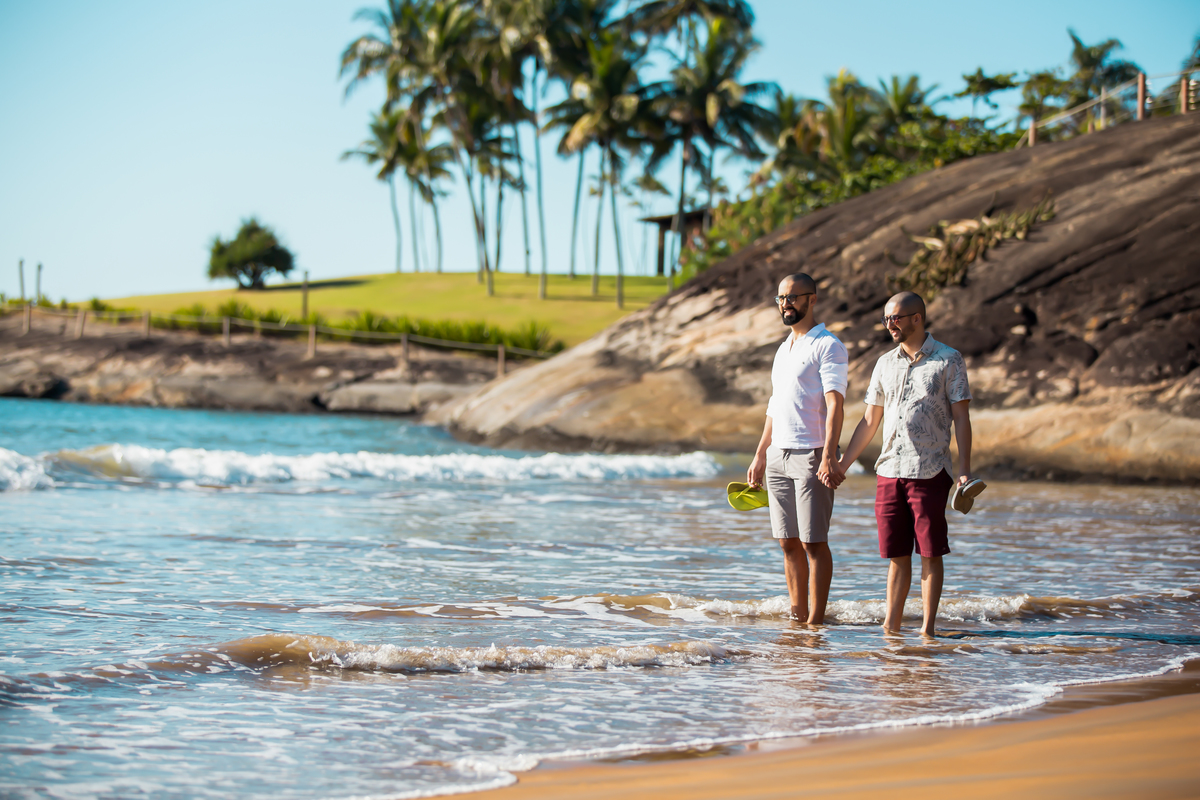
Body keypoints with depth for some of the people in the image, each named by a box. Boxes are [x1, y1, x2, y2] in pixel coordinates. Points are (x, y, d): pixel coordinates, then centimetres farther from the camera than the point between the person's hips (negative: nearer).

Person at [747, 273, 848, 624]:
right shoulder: (783, 349, 19)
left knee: (813, 542, -6)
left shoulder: (828, 346, -6)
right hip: (779, 456, 8)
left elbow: (835, 404, -15)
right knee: (789, 542, 8)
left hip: (812, 456, -8)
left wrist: (829, 454, -25)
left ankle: (816, 621, -3)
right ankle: (797, 616, 14)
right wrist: (760, 456, 21)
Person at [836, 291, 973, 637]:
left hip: (929, 471, -4)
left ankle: (927, 628, 3)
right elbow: (870, 420, 19)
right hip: (889, 470, 4)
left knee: (930, 553, -2)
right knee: (897, 554, 7)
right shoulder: (885, 363, 14)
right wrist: (842, 463, 14)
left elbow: (961, 417, -2)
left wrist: (965, 469, -11)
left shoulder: (948, 360, 0)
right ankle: (891, 626, 12)